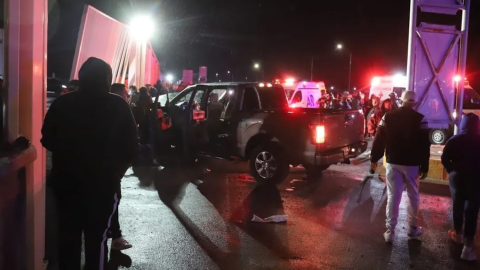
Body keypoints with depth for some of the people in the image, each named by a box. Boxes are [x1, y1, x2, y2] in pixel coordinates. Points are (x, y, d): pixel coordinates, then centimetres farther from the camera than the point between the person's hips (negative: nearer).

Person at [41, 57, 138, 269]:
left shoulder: (61, 103, -1)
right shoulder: (118, 106, -8)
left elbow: (47, 141, 7)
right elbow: (131, 147, -8)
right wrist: (117, 171, 9)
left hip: (65, 180, 3)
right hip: (102, 182, -2)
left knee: (68, 236, 15)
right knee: (97, 238, 6)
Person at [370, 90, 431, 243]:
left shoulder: (388, 116, -1)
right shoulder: (420, 118, -8)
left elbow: (379, 140, 1)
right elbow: (424, 145, -9)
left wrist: (374, 159, 10)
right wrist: (424, 167, -3)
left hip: (392, 162, 2)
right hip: (411, 163, -2)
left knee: (392, 196, 5)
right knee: (413, 196, 15)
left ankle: (390, 231, 6)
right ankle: (413, 228, 25)